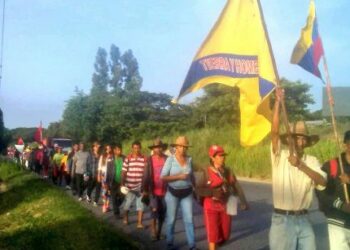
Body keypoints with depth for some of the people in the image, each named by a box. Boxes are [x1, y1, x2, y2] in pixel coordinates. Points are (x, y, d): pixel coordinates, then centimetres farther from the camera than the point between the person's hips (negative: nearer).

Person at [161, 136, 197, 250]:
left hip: (187, 193, 3)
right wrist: (179, 176, -22)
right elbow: (163, 177, -14)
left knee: (189, 219, 1)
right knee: (171, 219, 9)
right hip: (173, 193, -3)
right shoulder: (170, 159, -11)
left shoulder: (189, 159, 1)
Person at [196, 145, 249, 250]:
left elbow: (237, 187, -2)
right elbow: (198, 190, -14)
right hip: (211, 207, -4)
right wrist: (212, 192, -27)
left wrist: (243, 202, -14)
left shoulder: (228, 171, 2)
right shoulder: (207, 172, -11)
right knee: (213, 234, -7)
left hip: (225, 206, 4)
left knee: (225, 234, 11)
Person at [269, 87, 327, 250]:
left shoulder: (312, 161, 5)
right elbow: (275, 131, -17)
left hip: (303, 219, 3)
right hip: (282, 220, -3)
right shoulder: (280, 156, -3)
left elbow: (322, 182, -10)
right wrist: (278, 102, -22)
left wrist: (301, 165, -21)